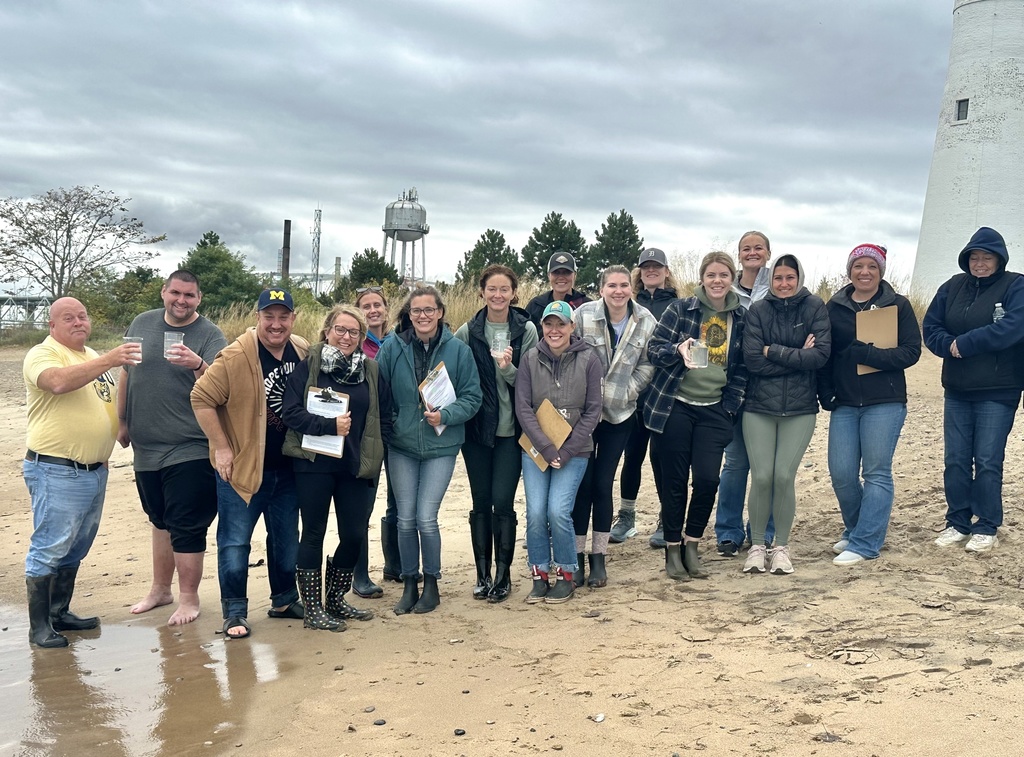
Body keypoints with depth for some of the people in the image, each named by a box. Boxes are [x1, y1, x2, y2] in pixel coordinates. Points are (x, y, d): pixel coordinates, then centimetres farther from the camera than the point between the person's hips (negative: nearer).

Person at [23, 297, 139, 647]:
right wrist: (107, 361, -35)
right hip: (56, 472, -8)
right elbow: (59, 382, -31)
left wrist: (121, 429, 17)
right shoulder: (42, 354, -8)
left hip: (94, 471, 8)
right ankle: (39, 626, 4)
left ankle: (60, 613, 27)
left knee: (74, 550, 15)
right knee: (49, 548, -4)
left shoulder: (93, 357, 18)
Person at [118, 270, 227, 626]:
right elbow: (126, 373, 15)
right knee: (160, 520, 19)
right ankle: (160, 589, 33)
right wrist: (123, 421, 15)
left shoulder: (210, 336, -9)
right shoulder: (142, 324, 6)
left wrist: (198, 365, -40)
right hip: (145, 447, 5)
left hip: (190, 450, -5)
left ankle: (189, 599, 11)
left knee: (186, 527, -2)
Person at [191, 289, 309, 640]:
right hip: (241, 466, -5)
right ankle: (235, 612, 15)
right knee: (235, 542, 2)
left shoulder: (304, 352, 0)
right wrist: (221, 447, -16)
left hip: (287, 467, 6)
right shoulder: (236, 356, -18)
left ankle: (284, 599, 34)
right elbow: (201, 398, -16)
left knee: (287, 539, 17)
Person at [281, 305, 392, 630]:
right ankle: (312, 609, 13)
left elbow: (384, 418, 11)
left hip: (356, 467, 4)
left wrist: (371, 450, -2)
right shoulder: (308, 366, -1)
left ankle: (335, 600, 25)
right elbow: (291, 411, -10)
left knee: (354, 536, 6)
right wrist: (330, 426, -19)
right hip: (314, 464, -4)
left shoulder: (371, 371, 9)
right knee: (313, 534, 4)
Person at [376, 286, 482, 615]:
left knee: (426, 518, -4)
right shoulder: (392, 348, -2)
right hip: (401, 446, 2)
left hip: (441, 446, -2)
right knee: (405, 519, 6)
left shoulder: (458, 350, -4)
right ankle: (409, 585, 23)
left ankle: (431, 584, 16)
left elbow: (472, 397, -2)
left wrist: (445, 415, -16)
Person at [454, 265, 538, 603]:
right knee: (481, 503, 8)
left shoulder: (526, 330, -3)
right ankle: (482, 574, 20)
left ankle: (503, 575, 12)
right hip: (476, 429, 1)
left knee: (502, 503, -3)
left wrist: (509, 369, -21)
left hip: (510, 430, -1)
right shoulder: (468, 331, 0)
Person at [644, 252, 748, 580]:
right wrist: (678, 349, -26)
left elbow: (742, 367, 11)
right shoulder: (680, 309, -3)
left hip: (714, 410, 2)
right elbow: (654, 347, -6)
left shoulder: (740, 318, 6)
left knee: (707, 478, -8)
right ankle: (672, 550, 17)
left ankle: (691, 545, 14)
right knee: (673, 481, 2)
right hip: (674, 406, -2)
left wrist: (730, 406, 2)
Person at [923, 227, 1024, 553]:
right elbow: (931, 327, 4)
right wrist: (950, 346, -16)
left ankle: (986, 528, 11)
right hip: (957, 391, 5)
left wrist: (965, 344, -20)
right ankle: (957, 523, 19)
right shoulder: (953, 287, 9)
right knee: (955, 460, 8)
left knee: (988, 462, -1)